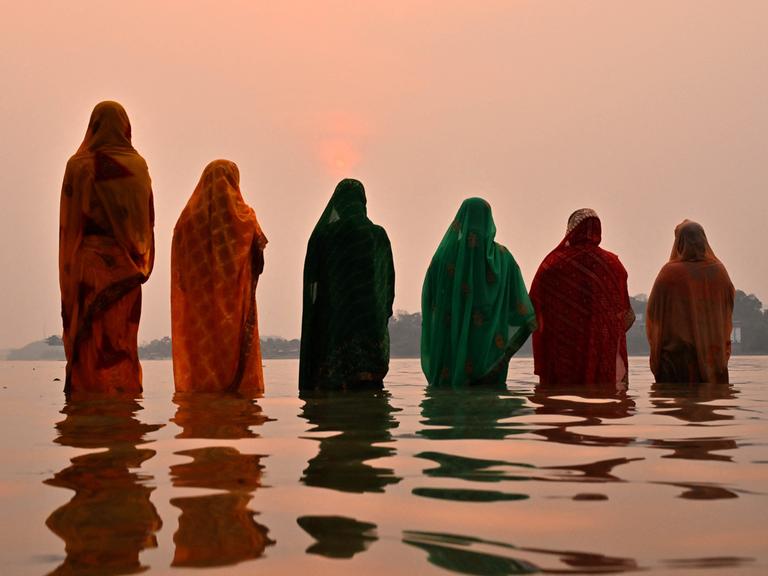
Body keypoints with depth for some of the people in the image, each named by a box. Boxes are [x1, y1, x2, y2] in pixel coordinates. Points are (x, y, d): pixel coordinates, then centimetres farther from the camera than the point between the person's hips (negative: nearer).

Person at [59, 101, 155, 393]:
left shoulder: (79, 165, -2)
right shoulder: (138, 166, 3)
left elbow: (69, 219, -3)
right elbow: (148, 218, 2)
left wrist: (68, 268, 1)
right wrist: (139, 259, 7)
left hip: (89, 260, -2)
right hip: (127, 264, 2)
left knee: (90, 334, 0)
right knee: (122, 336, 6)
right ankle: (126, 389, 4)